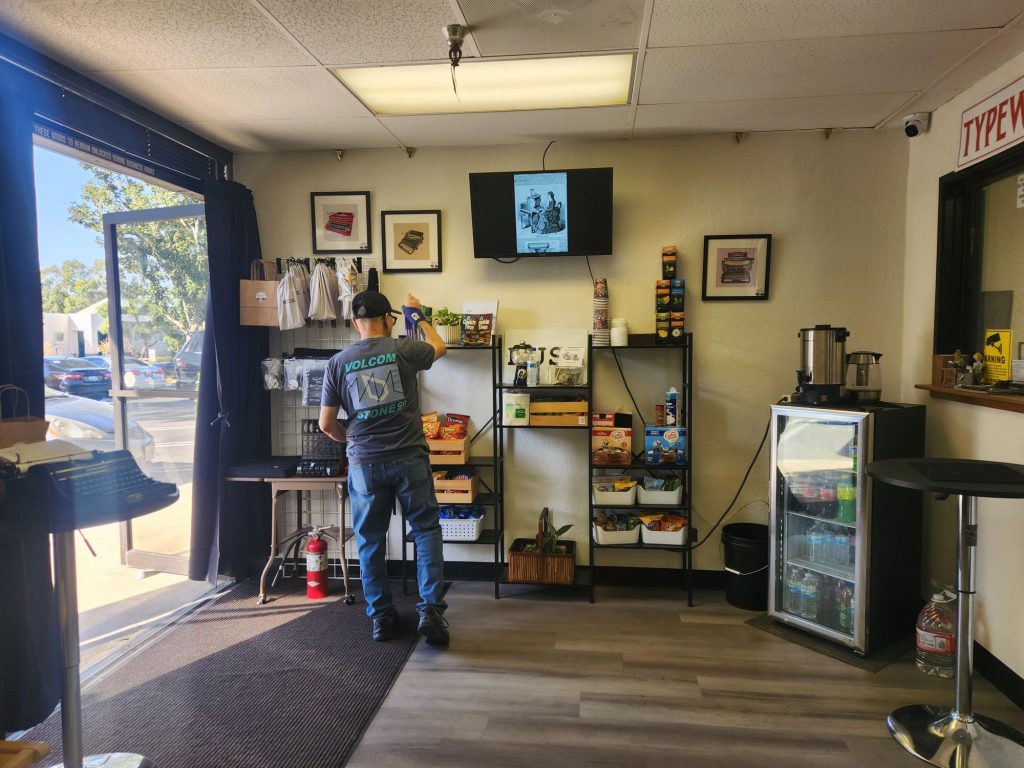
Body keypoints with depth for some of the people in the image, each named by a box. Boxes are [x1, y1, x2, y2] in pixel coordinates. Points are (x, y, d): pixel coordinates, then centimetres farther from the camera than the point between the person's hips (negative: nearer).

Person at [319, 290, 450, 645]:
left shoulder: (338, 362, 1)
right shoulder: (403, 349, -3)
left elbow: (327, 423, 5)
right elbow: (438, 347, 20)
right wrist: (418, 315, 34)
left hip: (364, 463, 2)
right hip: (409, 458, -1)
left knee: (370, 540, 13)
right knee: (426, 530, 10)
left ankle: (381, 617, 22)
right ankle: (431, 609, 3)